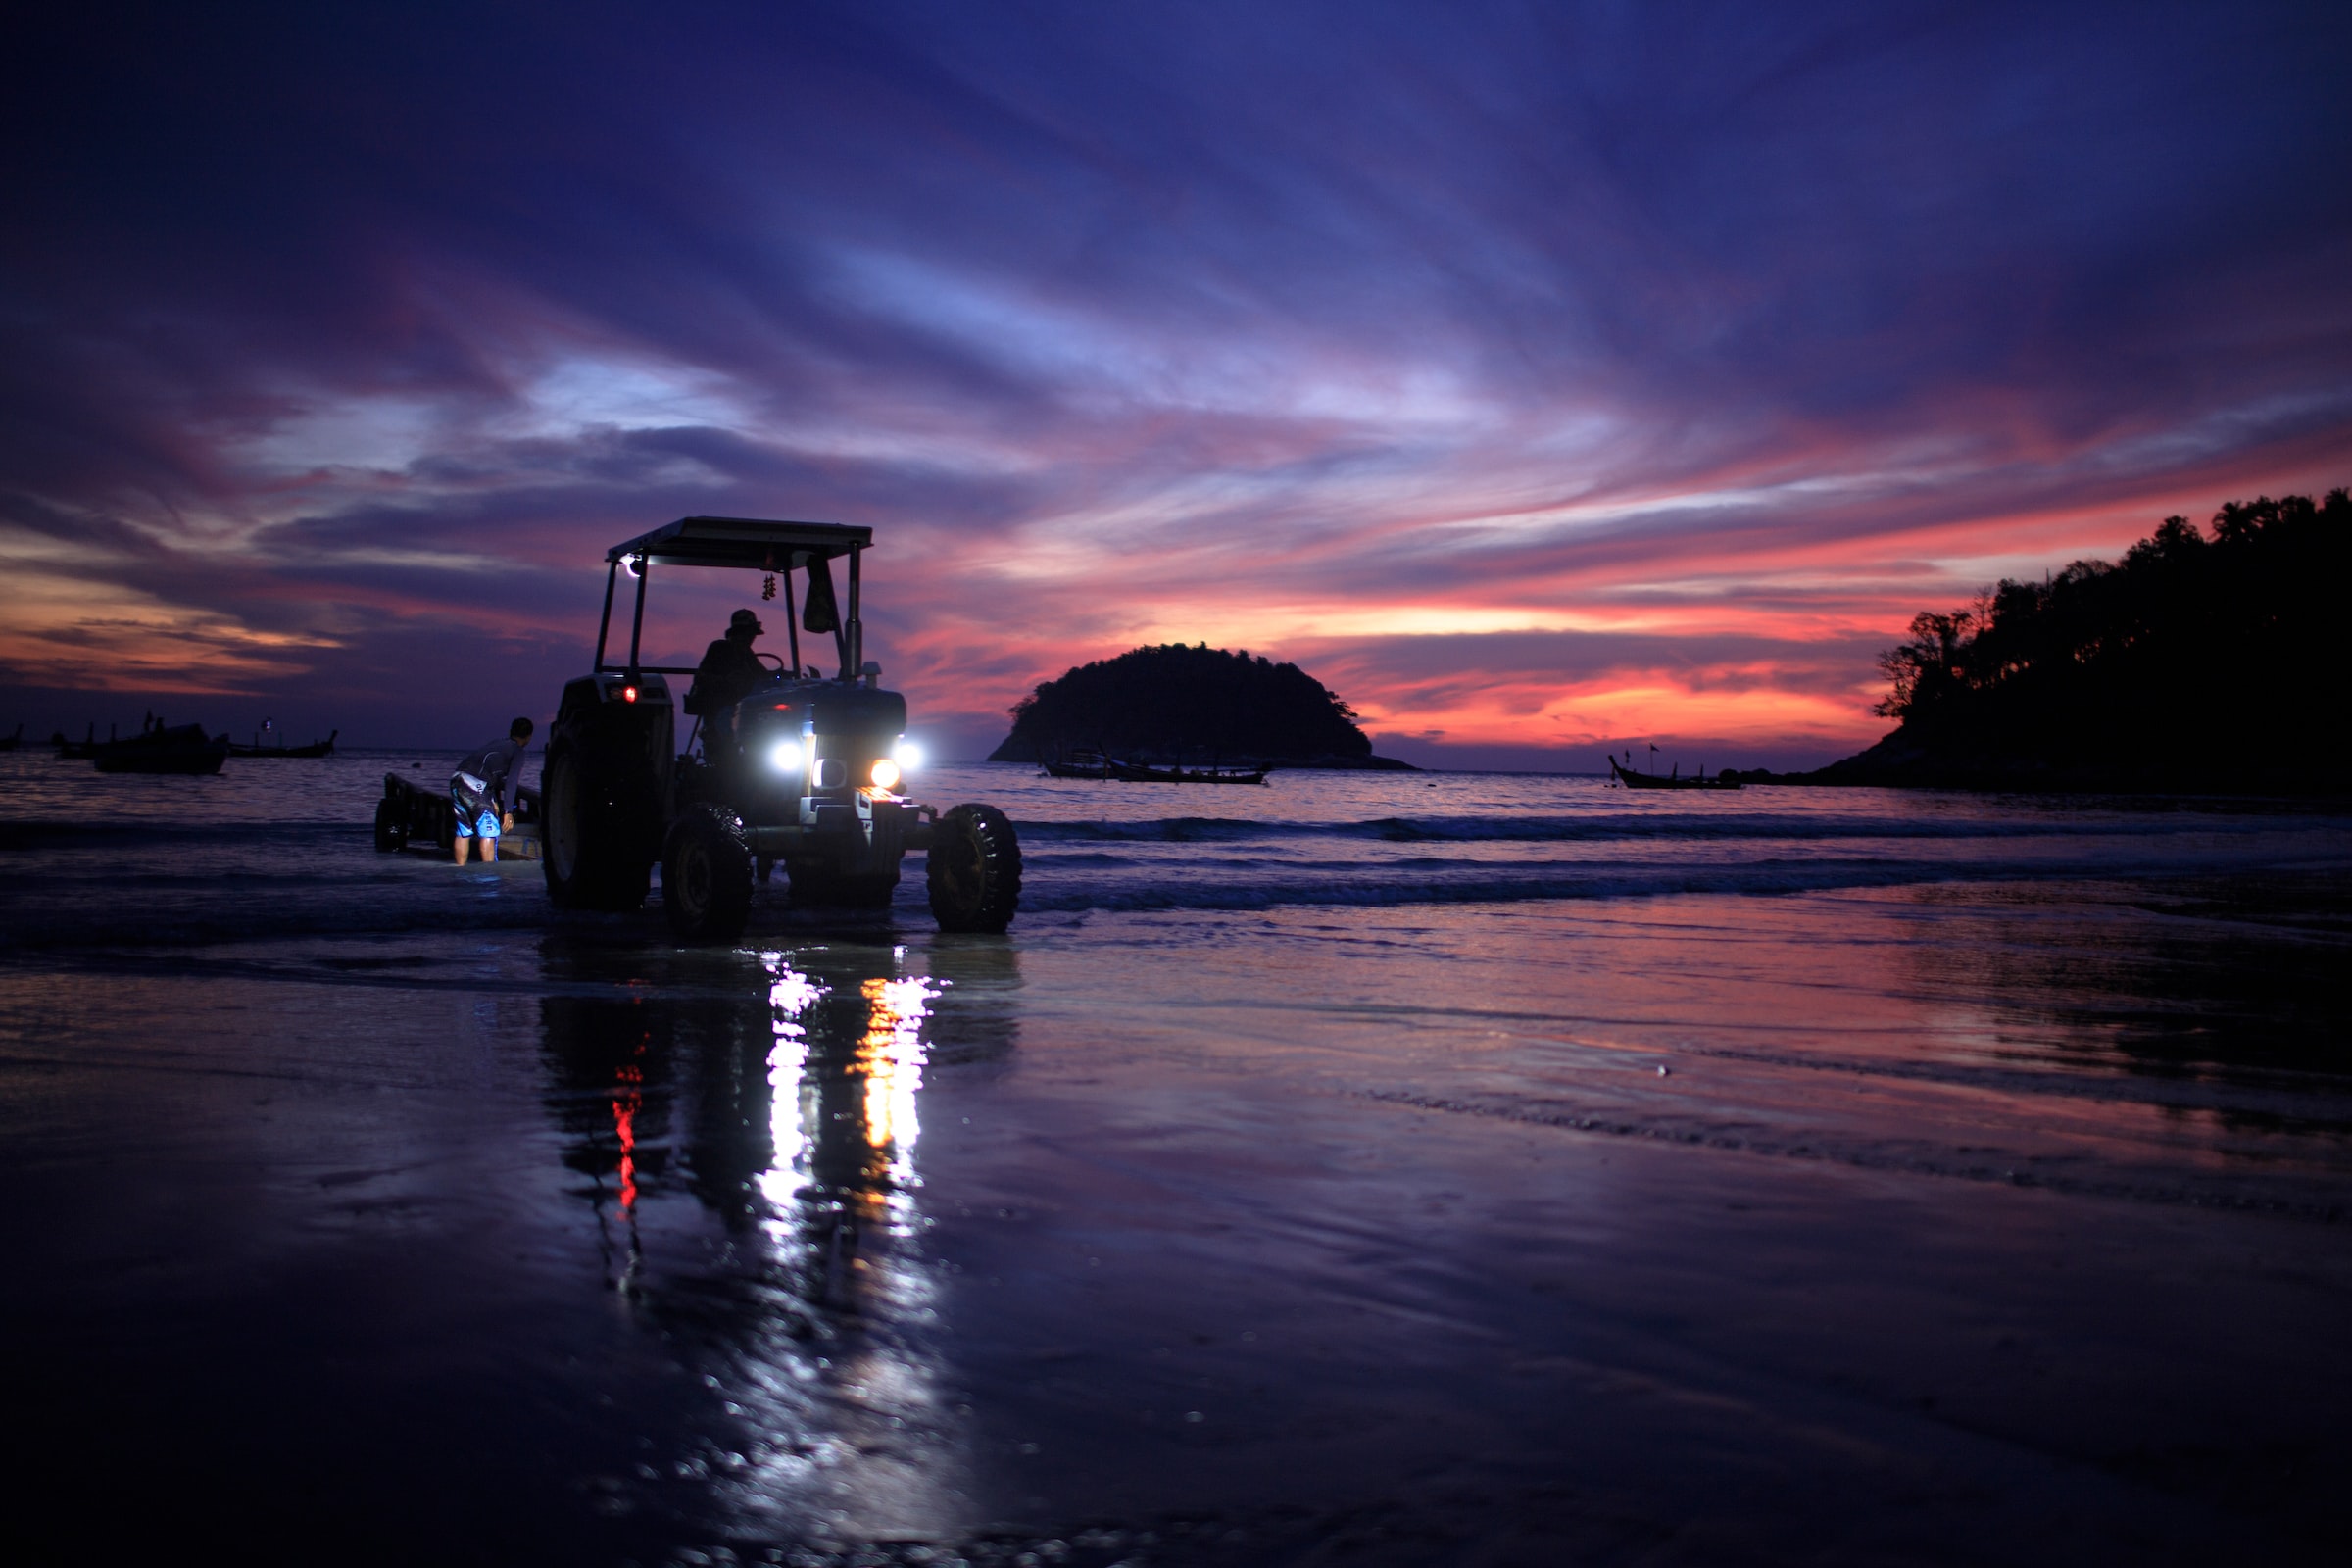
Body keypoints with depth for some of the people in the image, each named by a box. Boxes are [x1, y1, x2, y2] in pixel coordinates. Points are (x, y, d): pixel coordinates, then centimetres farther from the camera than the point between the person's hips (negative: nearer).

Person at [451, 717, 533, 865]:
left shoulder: (495, 744, 27)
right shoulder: (517, 751, 6)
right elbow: (511, 782, -4)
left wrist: (493, 802, 38)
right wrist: (508, 811, -6)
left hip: (456, 779, 7)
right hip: (475, 785, -7)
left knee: (463, 833, 17)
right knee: (489, 833, 1)